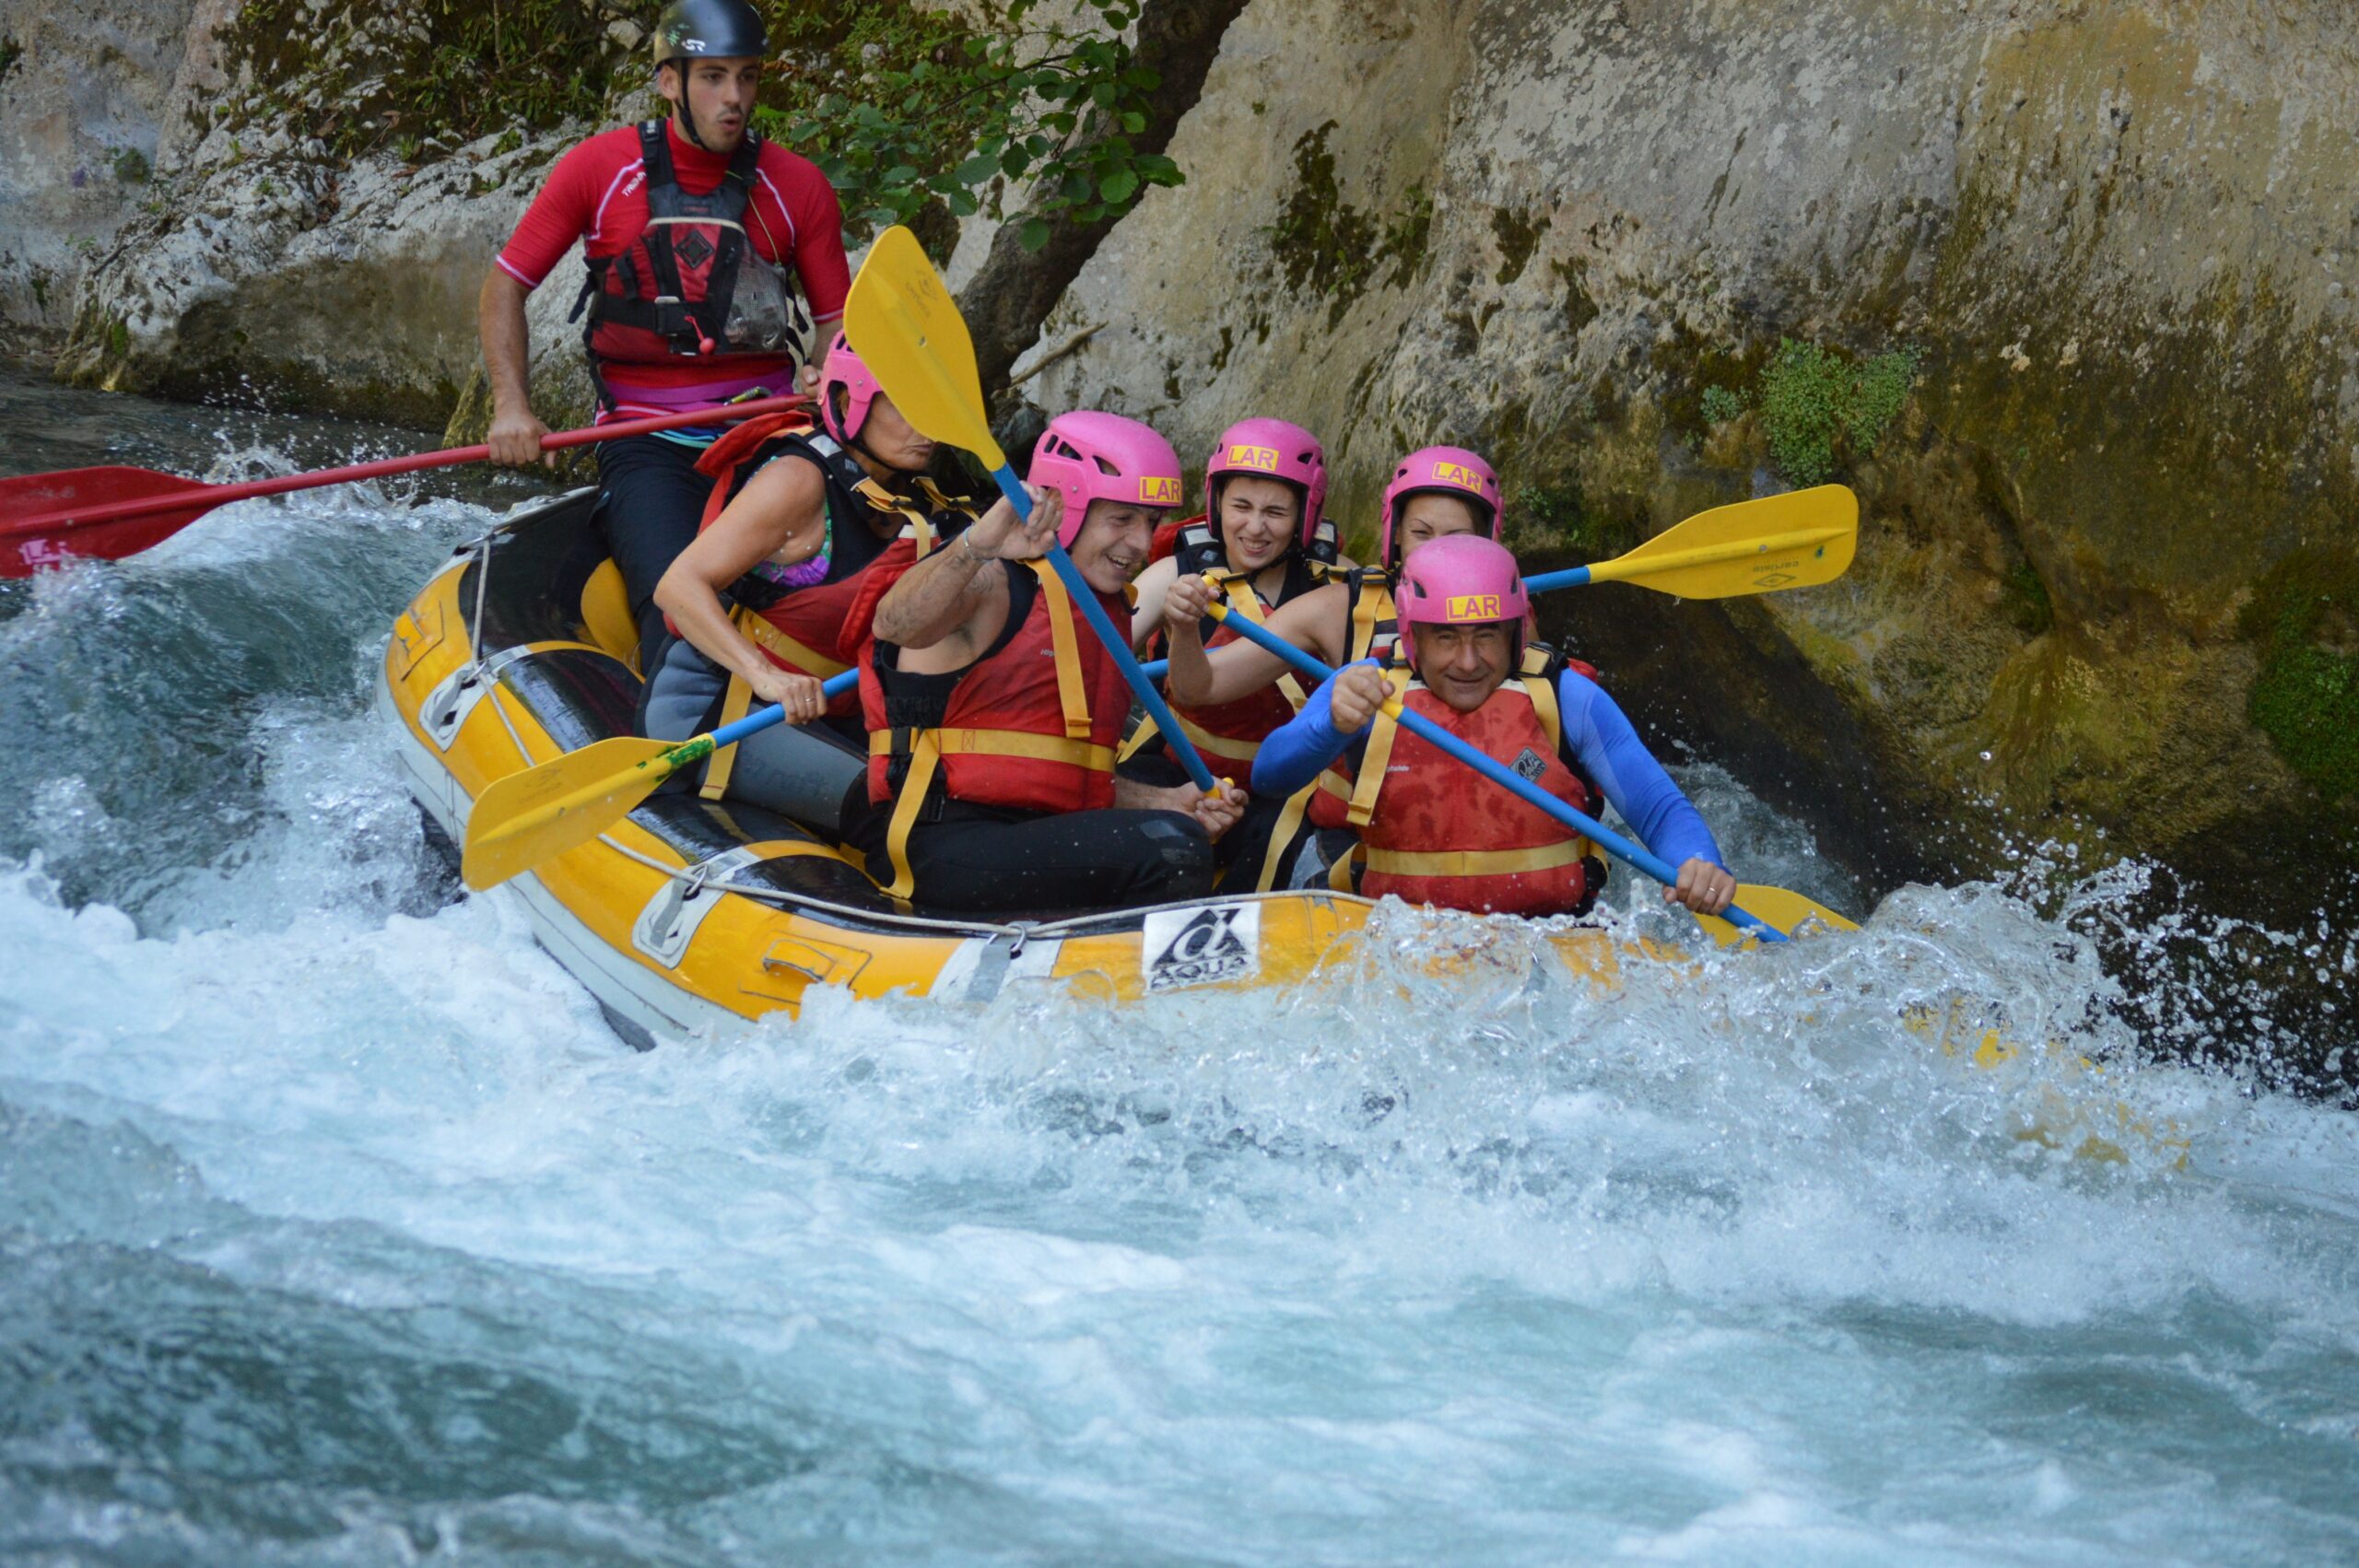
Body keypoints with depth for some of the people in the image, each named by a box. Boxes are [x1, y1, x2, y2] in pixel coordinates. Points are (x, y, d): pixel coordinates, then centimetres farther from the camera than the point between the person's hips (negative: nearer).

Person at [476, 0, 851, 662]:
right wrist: (511, 407, -6)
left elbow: (835, 316, 12)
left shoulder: (797, 186, 5)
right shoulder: (599, 168, 1)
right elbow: (505, 285, 7)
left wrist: (826, 385, -11)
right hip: (647, 448, -2)